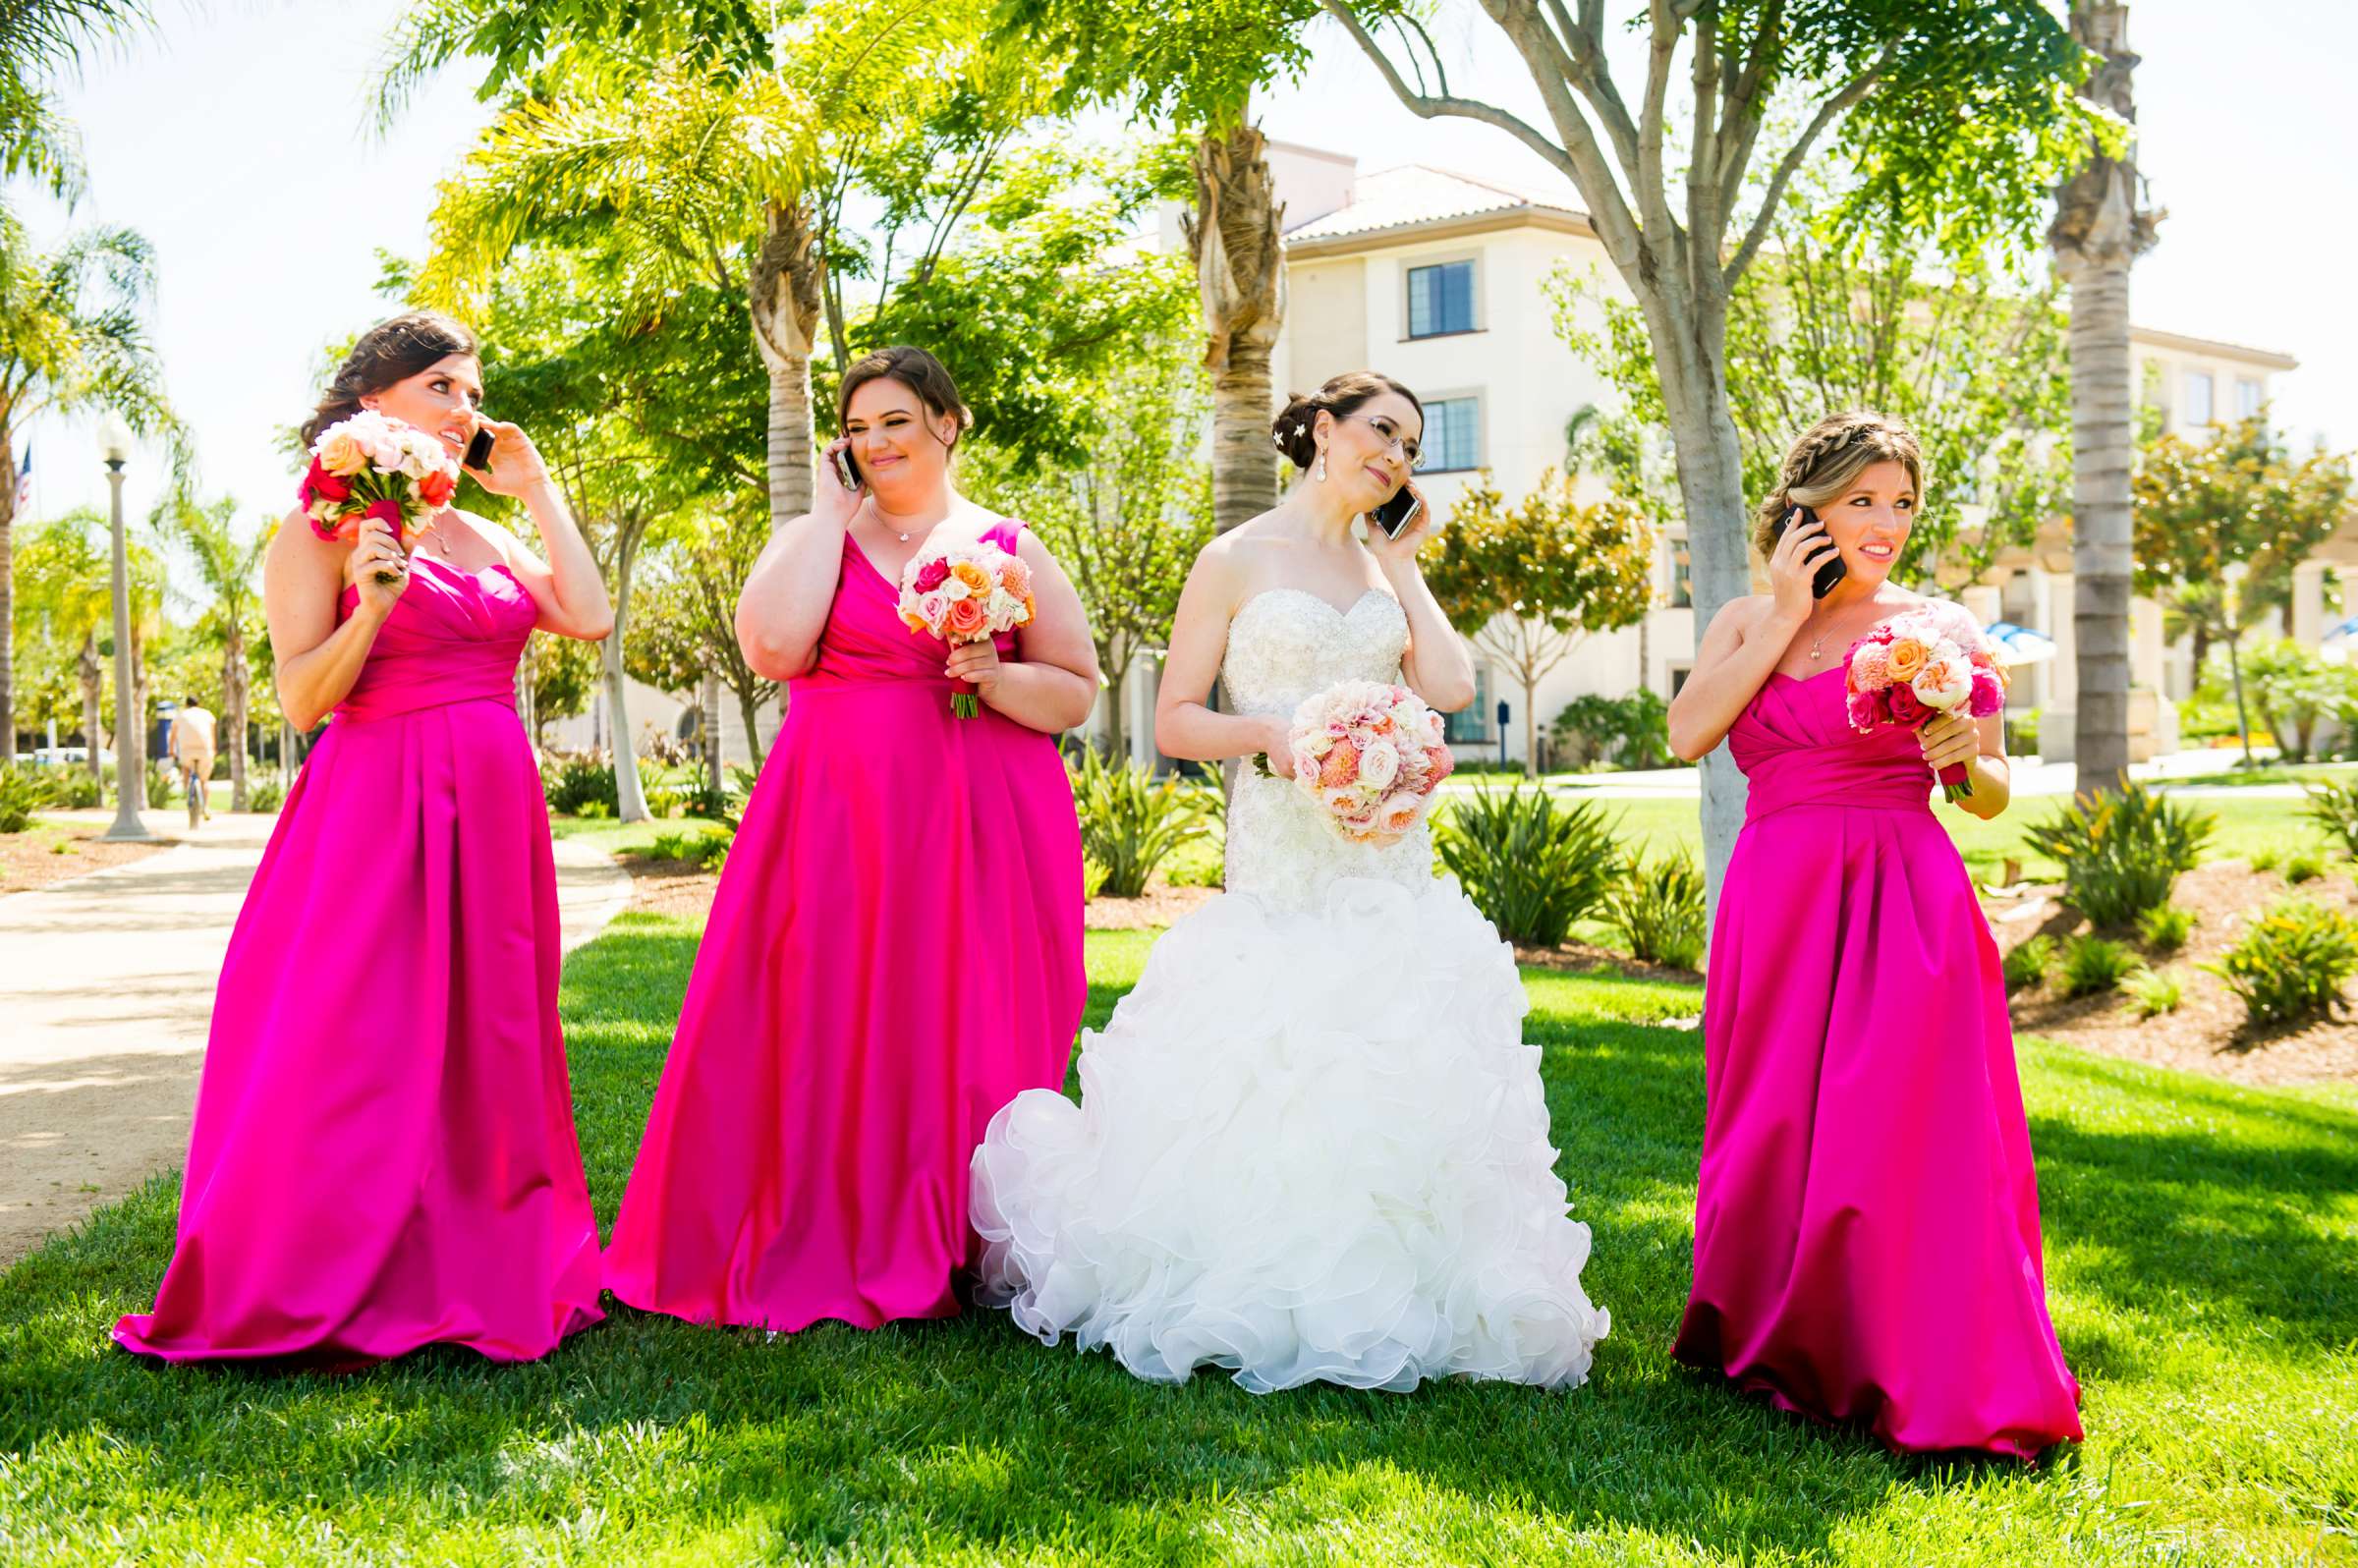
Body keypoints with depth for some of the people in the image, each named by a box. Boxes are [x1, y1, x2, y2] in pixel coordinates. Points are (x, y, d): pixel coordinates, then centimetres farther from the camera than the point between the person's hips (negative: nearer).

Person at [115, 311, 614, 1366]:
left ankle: (486, 1272, 19)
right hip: (377, 812, -6)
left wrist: (536, 489, 9)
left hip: (492, 813, 7)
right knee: (359, 1050, -7)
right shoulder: (321, 532, -2)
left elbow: (589, 617, 3)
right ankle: (327, 1303, 2)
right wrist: (371, 608, -23)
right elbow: (303, 700, -8)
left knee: (482, 1044, 9)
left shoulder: (481, 536, 17)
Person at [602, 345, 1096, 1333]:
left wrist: (992, 674, -11)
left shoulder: (1009, 548, 9)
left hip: (978, 825, 0)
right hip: (839, 817, 0)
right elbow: (773, 647, -11)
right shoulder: (817, 537, 9)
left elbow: (1078, 695, 7)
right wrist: (831, 512, -4)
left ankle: (955, 1247, 14)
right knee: (831, 1029, 0)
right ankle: (827, 1243, 11)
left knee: (964, 1033, 1)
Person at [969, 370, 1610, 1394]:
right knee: (1269, 1073, -10)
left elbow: (1449, 686, 1)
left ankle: (1387, 1295, 13)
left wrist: (1405, 566, 8)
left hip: (1390, 862, 5)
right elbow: (1176, 721, -2)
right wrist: (1272, 731, -18)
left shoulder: (1384, 570, 16)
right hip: (1282, 861, -5)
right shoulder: (1237, 562, 1)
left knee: (1391, 1079, 1)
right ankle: (1265, 1298, 6)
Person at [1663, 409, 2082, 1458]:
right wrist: (1786, 616, -3)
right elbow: (1688, 733, -5)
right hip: (1776, 900, 3)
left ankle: (1932, 1384, 2)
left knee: (1905, 1130, -8)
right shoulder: (1746, 621, 12)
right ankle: (1775, 1348, 26)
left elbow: (1994, 798, 8)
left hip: (1905, 898, -3)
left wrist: (1966, 759, -15)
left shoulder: (1940, 628, 5)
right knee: (1775, 1126, 7)